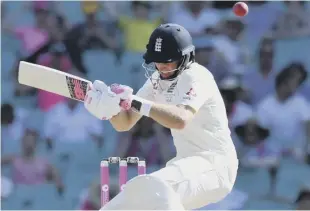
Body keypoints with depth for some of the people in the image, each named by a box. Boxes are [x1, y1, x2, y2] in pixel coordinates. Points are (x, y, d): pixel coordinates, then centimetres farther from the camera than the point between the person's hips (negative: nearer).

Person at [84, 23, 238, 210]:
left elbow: (180, 119, -36)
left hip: (214, 164, -9)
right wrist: (110, 105, -16)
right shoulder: (157, 80, 9)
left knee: (153, 188, -36)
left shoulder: (195, 77, -17)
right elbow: (124, 123, 7)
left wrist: (134, 102, -40)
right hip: (187, 164, 9)